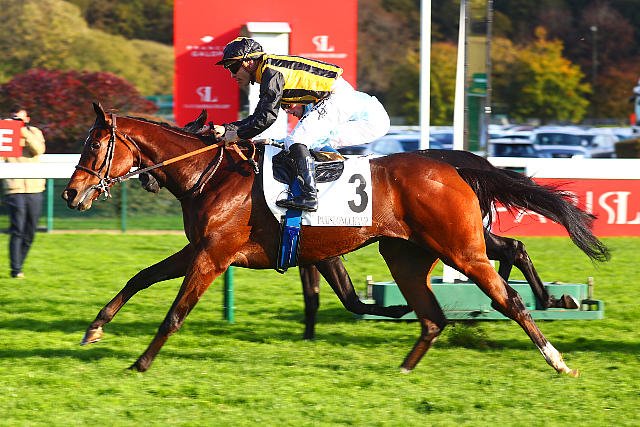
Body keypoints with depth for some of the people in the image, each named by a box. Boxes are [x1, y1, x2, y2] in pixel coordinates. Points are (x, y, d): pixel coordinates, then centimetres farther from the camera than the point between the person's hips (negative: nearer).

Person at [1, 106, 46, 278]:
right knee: (17, 230, -12)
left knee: (30, 232, 7)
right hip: (15, 188, -3)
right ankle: (16, 269, -11)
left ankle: (19, 264, 21)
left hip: (34, 188, 3)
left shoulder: (34, 133, 10)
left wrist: (24, 132, -18)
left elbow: (39, 149, -10)